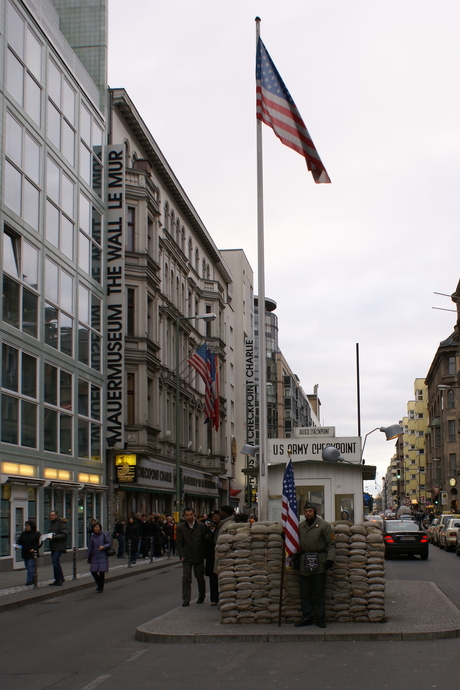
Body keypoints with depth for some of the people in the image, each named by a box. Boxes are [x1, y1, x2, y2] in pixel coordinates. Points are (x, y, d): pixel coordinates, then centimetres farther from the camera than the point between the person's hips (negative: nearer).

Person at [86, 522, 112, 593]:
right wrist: (87, 557, 9)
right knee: (93, 571, -1)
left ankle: (100, 588, 11)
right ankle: (98, 584, 25)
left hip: (102, 556, -4)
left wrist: (104, 546, -21)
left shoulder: (104, 535, -3)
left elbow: (110, 543, -2)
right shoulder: (92, 536, 8)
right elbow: (90, 547, 11)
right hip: (94, 556, 4)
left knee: (101, 572, -2)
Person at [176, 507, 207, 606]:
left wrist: (204, 554, -3)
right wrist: (182, 555, -6)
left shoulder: (201, 526, 0)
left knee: (200, 578, 11)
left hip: (199, 557, 0)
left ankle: (201, 597, 27)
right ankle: (186, 600, 0)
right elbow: (179, 543, 3)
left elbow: (205, 540, 3)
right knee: (186, 579, -4)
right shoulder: (181, 528, 1)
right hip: (187, 557, 0)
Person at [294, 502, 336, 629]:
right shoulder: (300, 526, 13)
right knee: (305, 592, 6)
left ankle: (320, 618, 7)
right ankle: (307, 617, 14)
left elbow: (331, 544, -3)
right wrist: (296, 558, 17)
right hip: (304, 564, 5)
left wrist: (330, 558, -13)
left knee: (319, 593, 0)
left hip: (318, 564, -5)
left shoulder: (324, 525, -2)